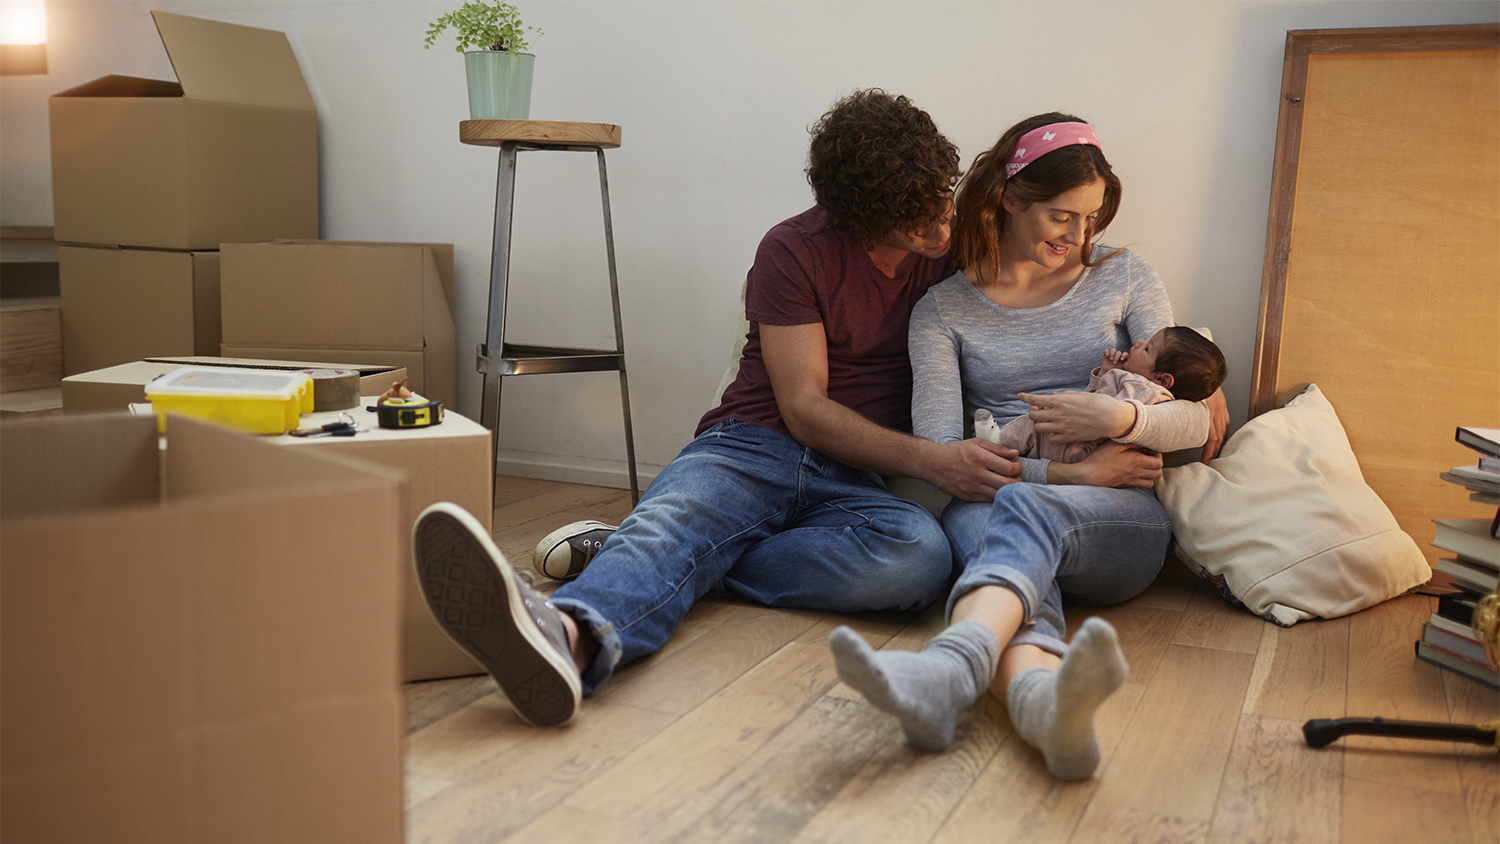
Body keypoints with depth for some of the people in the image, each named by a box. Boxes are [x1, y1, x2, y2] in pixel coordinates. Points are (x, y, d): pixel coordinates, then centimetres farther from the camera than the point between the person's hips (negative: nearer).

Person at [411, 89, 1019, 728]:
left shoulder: (952, 246, 9)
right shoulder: (796, 251, -3)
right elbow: (804, 408, -8)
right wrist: (929, 460, -18)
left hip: (854, 484, 2)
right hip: (754, 448, -2)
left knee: (921, 552, -34)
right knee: (670, 514, -36)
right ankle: (571, 636, -69)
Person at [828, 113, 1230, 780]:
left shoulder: (1124, 279, 13)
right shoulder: (942, 309, 8)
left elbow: (1196, 422, 9)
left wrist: (1120, 417, -14)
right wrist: (1074, 473, -11)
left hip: (1125, 523, 0)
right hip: (990, 506, 0)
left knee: (1024, 509, -36)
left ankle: (947, 673, -66)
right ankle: (1042, 701, -71)